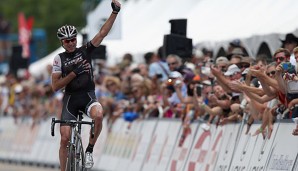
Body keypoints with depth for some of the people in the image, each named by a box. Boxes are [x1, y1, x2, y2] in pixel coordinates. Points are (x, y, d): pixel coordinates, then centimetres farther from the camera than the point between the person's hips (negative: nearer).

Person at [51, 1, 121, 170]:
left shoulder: (85, 51, 3)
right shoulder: (59, 58, 1)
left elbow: (102, 33, -8)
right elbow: (55, 86, -5)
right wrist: (73, 73, -17)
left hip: (88, 96, 0)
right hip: (70, 99, 0)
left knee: (98, 115, -34)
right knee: (65, 139, -7)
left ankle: (90, 150, -15)